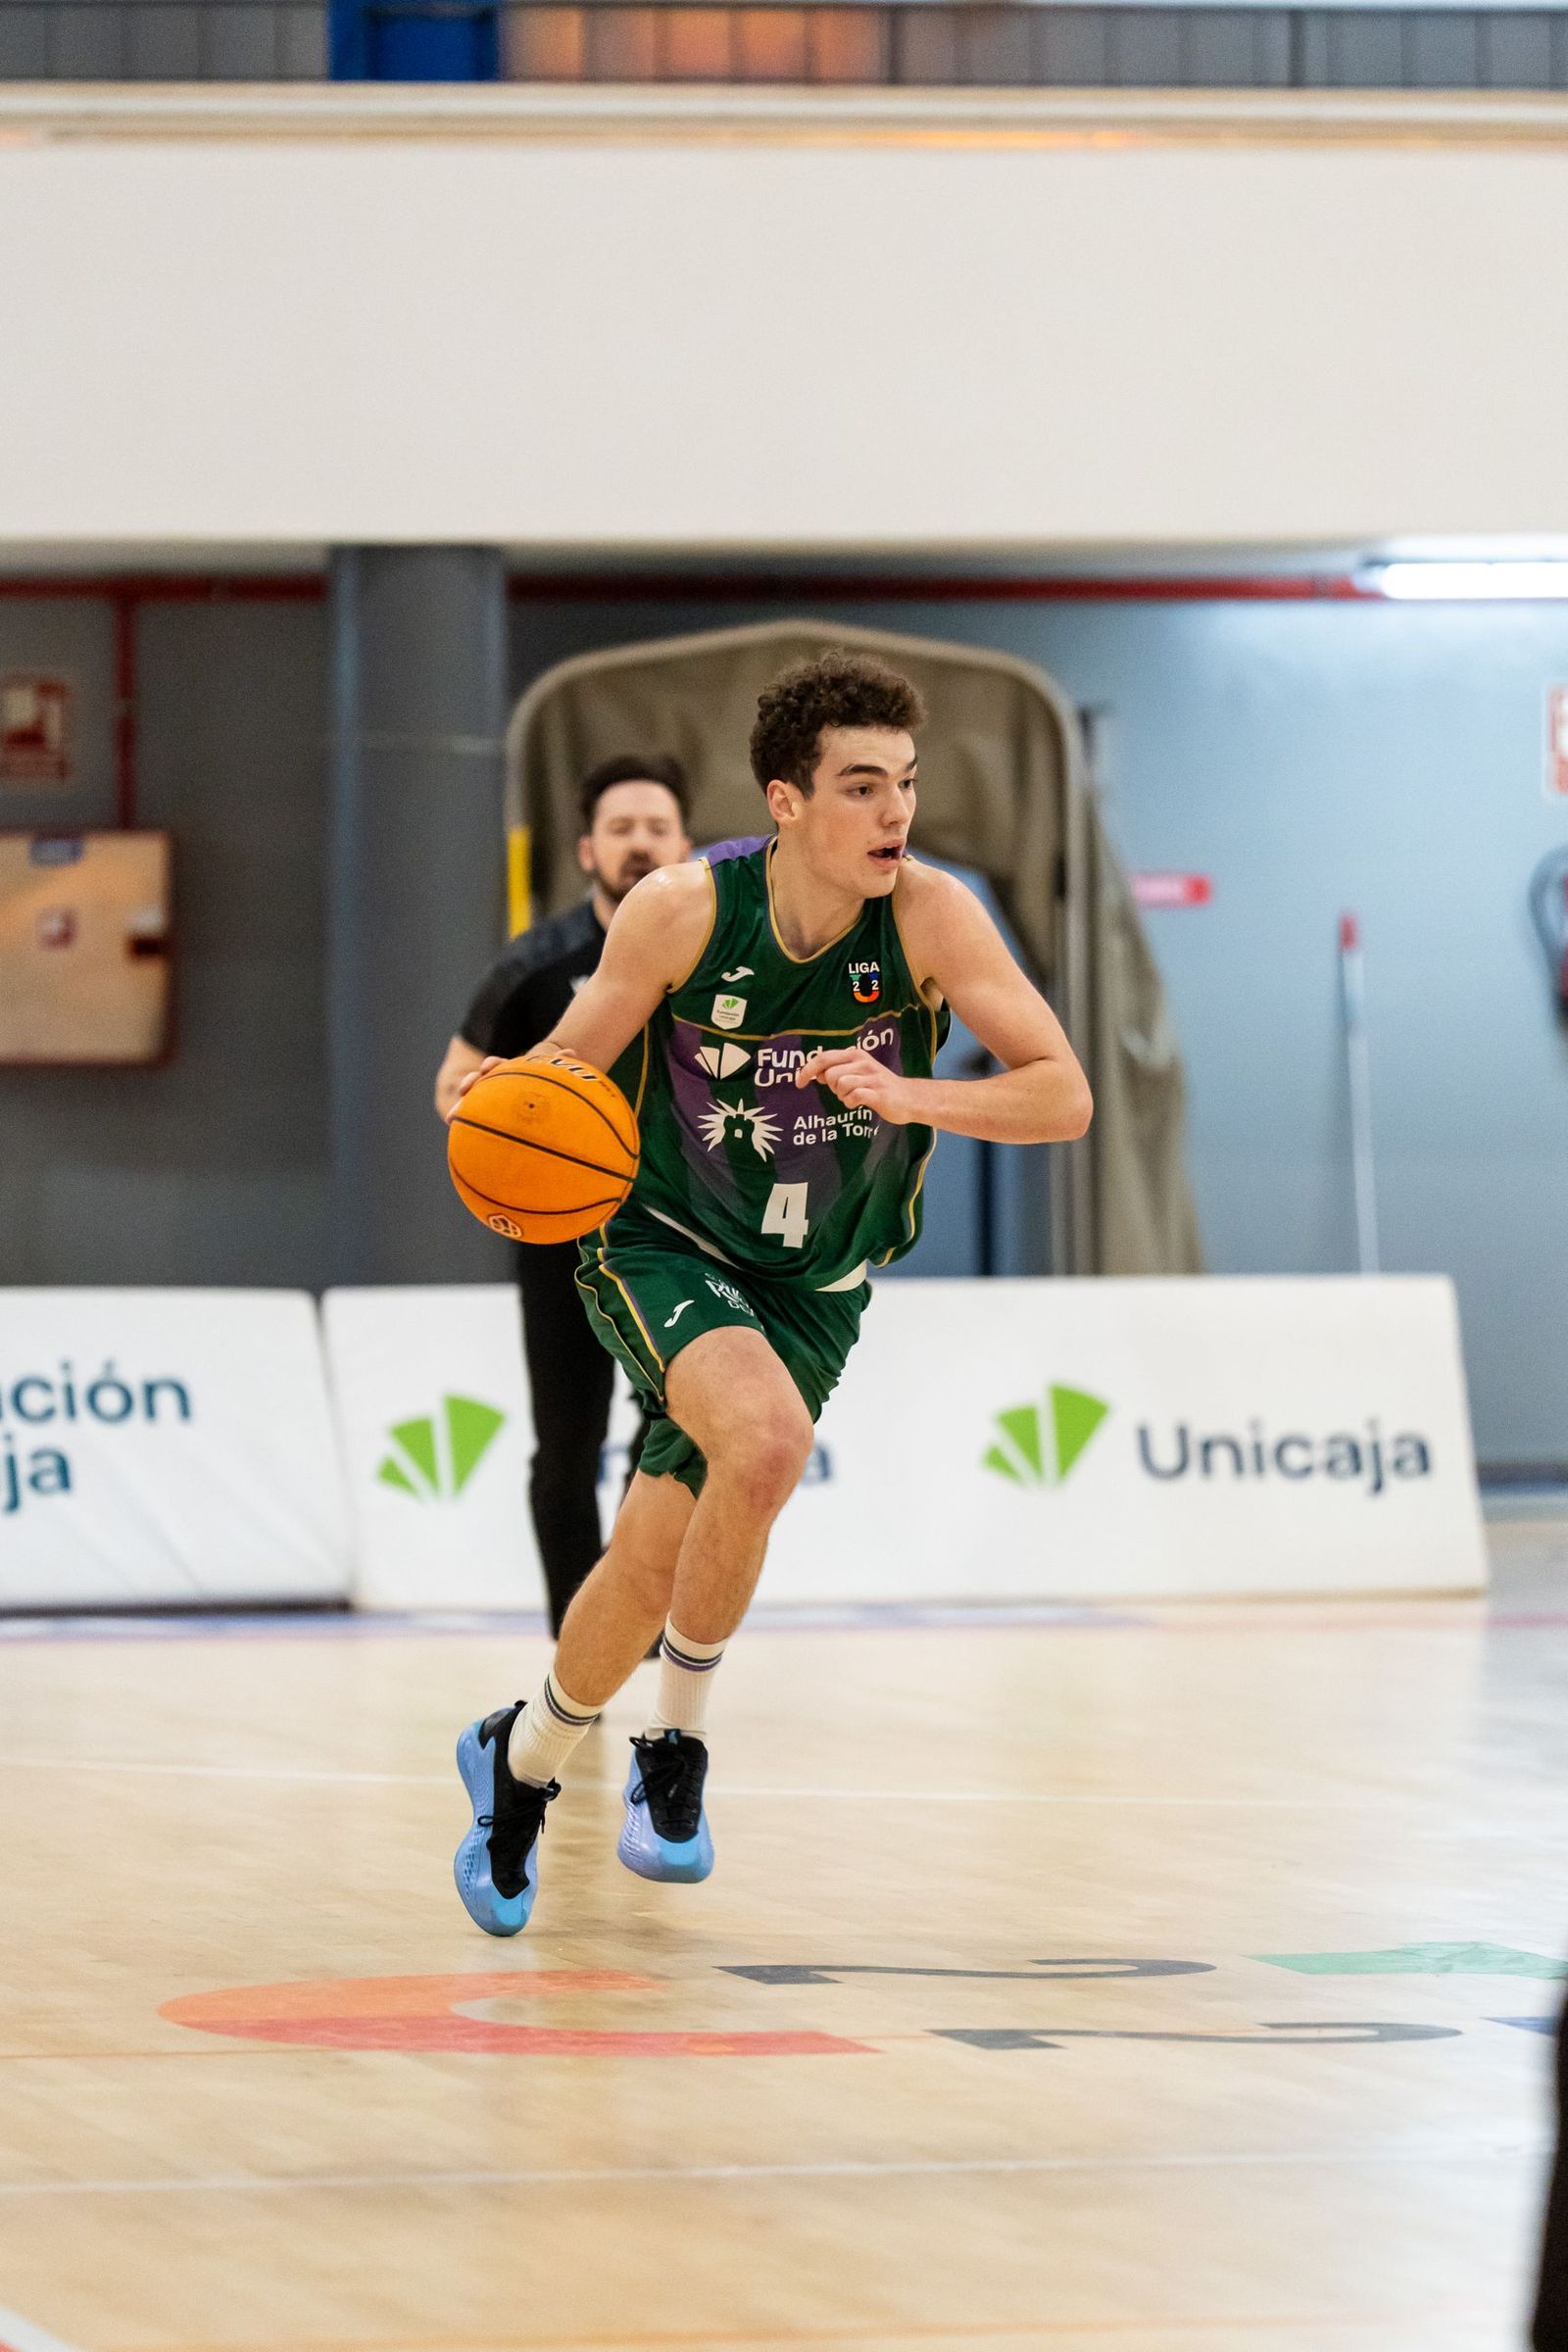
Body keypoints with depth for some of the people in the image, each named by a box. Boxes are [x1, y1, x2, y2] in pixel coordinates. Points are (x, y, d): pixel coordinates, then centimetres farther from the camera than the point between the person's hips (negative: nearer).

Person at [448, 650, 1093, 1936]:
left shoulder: (932, 918, -18)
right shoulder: (682, 912, -18)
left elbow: (1064, 1096, -20)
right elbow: (570, 1061, -4)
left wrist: (908, 1096, -37)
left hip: (813, 1283, 2)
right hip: (664, 1245, -2)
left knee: (654, 1564, -2)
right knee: (767, 1438, -31)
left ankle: (524, 1759, 30)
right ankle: (679, 1737, -6)